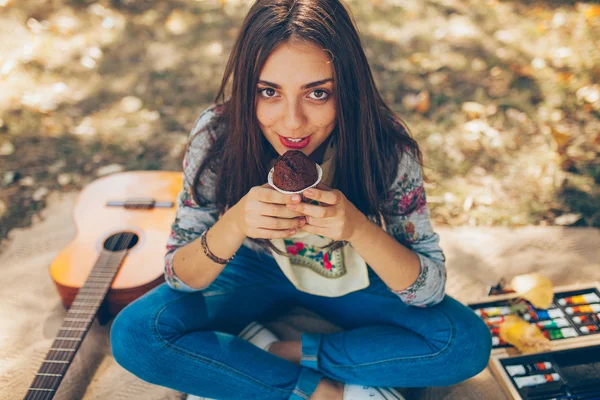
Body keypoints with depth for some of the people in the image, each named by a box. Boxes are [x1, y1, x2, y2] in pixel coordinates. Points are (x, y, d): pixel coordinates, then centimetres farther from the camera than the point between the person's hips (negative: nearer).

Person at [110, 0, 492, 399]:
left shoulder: (386, 148, -27)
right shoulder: (217, 136, -25)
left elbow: (431, 288, -21)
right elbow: (180, 278, -18)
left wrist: (358, 227, -40)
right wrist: (233, 224, -40)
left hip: (355, 279, 0)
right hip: (256, 270, 1)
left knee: (469, 343, -21)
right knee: (134, 333, -22)